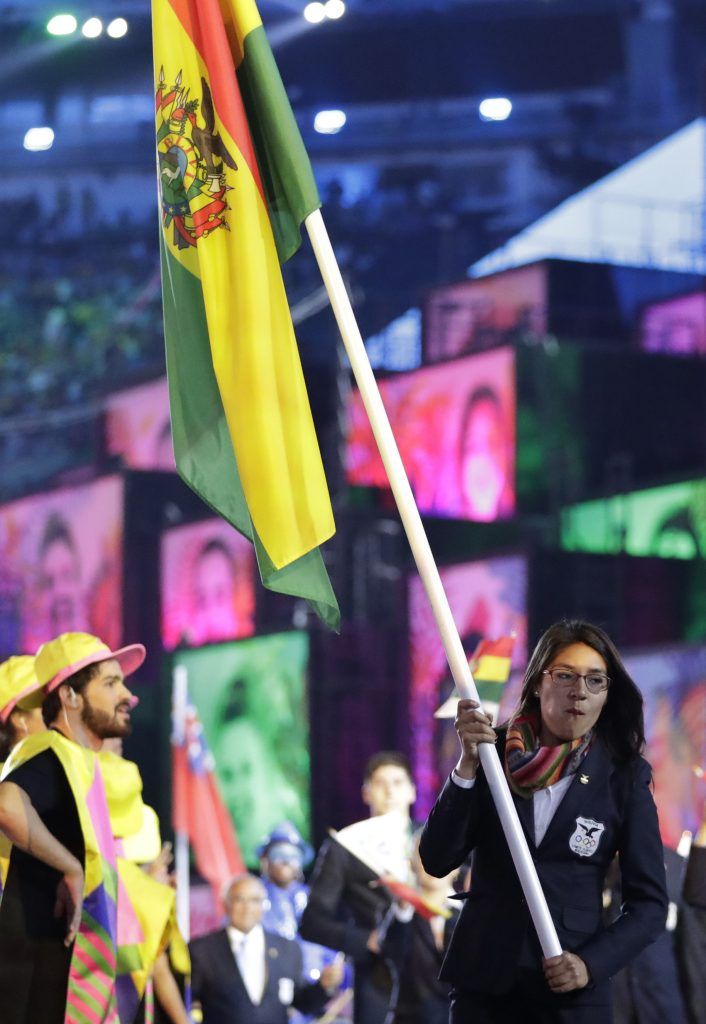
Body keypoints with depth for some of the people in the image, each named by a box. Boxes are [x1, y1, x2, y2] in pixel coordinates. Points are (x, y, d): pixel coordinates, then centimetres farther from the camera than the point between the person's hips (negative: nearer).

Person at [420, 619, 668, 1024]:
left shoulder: (624, 780, -3)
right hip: (484, 980, 1)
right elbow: (436, 861, -8)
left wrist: (591, 963, -16)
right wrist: (468, 765, -18)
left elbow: (649, 904, -1)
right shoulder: (496, 754, -2)